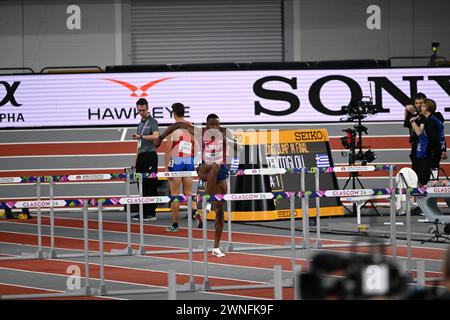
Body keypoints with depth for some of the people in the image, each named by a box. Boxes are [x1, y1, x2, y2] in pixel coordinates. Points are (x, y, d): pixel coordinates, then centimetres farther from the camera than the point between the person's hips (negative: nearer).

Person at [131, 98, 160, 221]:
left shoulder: (152, 122, -4)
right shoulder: (140, 123, 20)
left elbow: (155, 136, -23)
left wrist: (140, 136, -21)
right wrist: (136, 161, 22)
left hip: (150, 155, -8)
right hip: (141, 157, 8)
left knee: (150, 185, -8)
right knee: (142, 185, 9)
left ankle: (151, 213, -8)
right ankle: (144, 212, 13)